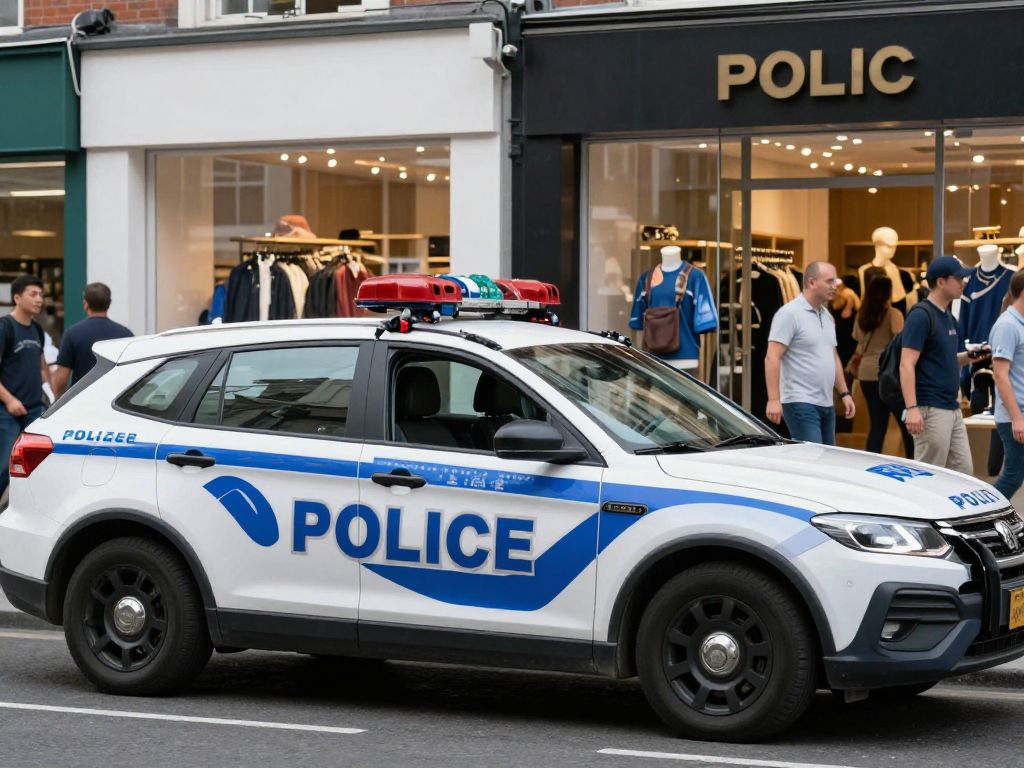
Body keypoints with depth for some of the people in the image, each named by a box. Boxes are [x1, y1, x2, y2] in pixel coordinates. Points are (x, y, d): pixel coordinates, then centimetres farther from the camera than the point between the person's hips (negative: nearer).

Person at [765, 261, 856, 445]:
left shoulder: (827, 316, 16)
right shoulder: (790, 314, -11)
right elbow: (772, 358, -16)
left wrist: (844, 393, 18)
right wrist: (773, 399, -23)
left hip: (826, 404, 9)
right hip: (801, 403, -9)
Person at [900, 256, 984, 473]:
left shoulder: (948, 317, 15)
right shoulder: (921, 316, -12)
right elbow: (906, 365, -19)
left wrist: (969, 357, 5)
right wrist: (912, 408, -27)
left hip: (953, 409, 9)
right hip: (931, 411, -9)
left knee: (963, 472, 10)